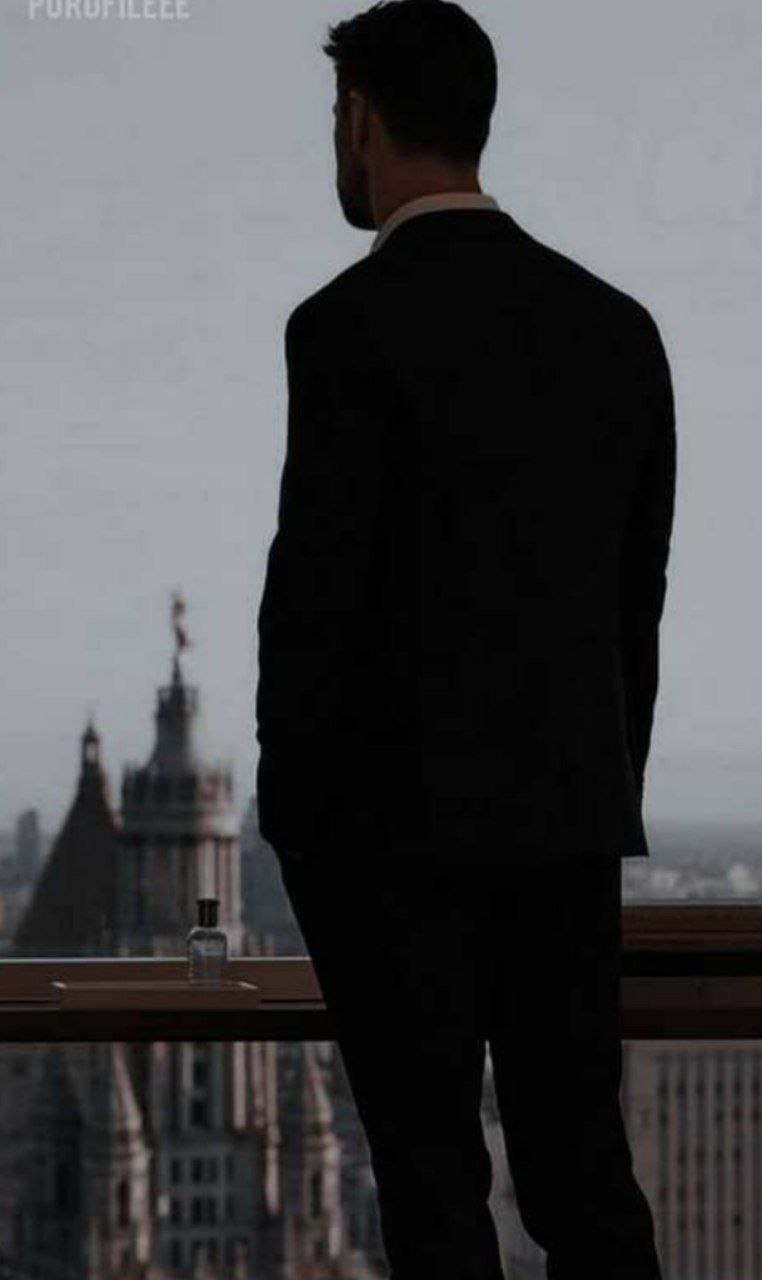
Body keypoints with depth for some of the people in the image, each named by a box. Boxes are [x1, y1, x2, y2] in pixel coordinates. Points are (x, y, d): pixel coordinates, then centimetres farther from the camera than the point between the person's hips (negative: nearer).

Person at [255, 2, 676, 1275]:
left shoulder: (351, 324, -13)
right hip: (572, 810, 6)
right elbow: (637, 591, 11)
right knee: (580, 1160, 8)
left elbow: (316, 587, -14)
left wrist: (291, 808, -2)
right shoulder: (616, 325, 6)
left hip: (400, 810, -6)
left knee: (433, 1172, 1)